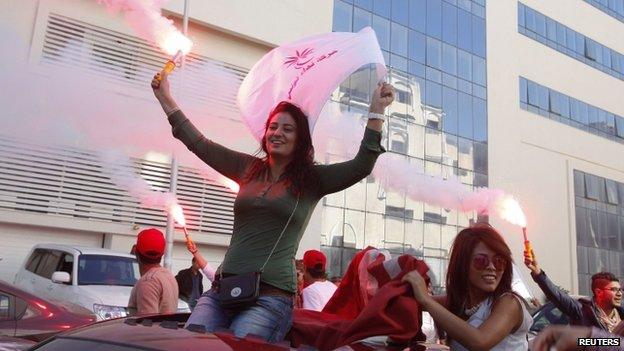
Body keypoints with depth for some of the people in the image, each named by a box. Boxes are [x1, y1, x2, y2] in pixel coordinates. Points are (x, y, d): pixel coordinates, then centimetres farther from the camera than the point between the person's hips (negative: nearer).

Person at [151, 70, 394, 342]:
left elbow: (361, 166, -6)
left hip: (271, 296, -3)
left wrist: (376, 111, -13)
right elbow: (199, 144, 19)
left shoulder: (312, 180, 6)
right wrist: (166, 99, 22)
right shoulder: (249, 168, 15)